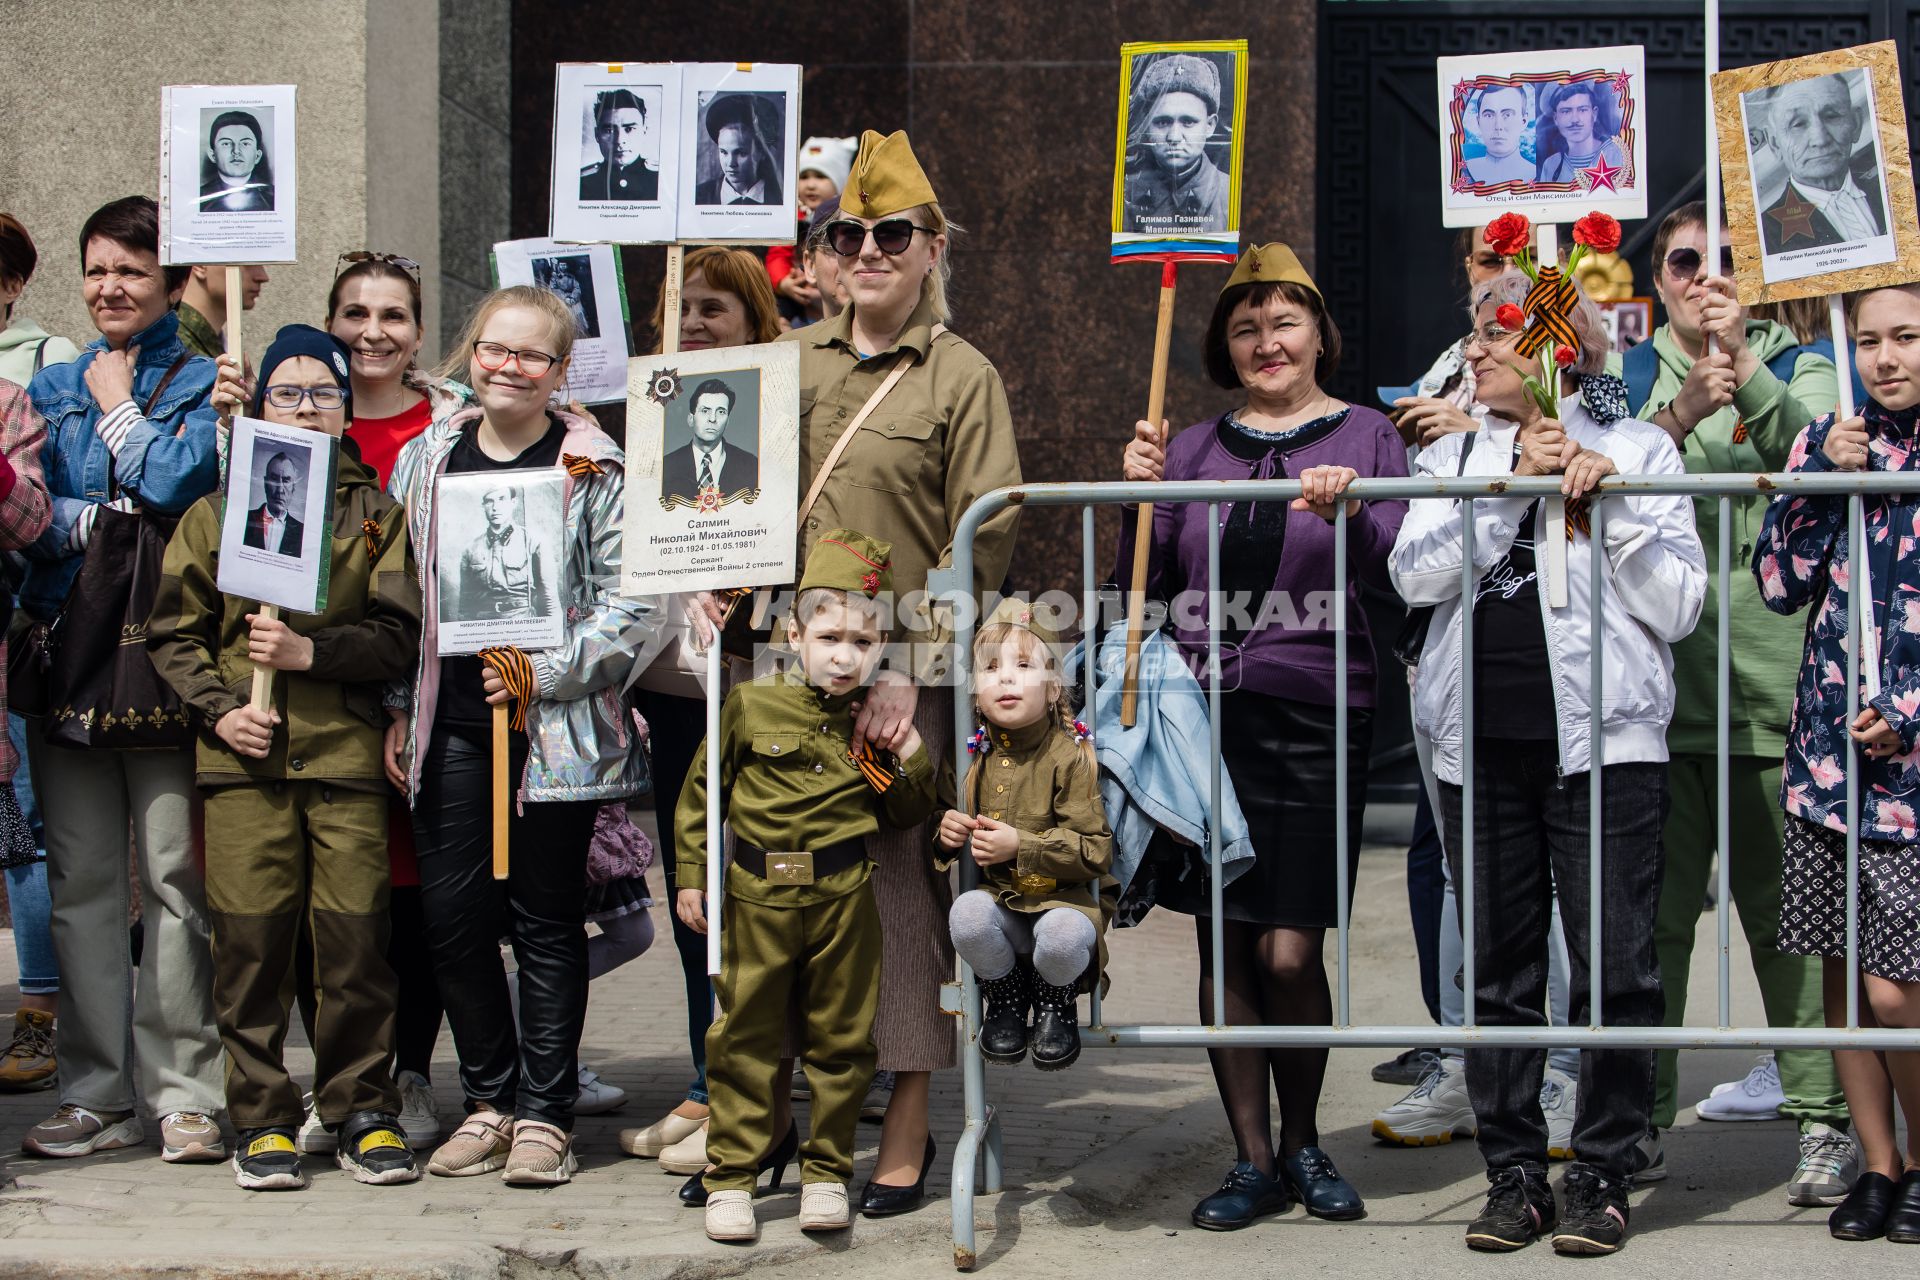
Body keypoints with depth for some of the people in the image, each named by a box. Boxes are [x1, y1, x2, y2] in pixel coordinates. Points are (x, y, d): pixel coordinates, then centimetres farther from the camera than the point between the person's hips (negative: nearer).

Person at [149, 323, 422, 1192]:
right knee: (250, 941, -2)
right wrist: (219, 710, -4)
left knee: (356, 940, -4)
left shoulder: (376, 515, 12)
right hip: (244, 759, 0)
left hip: (346, 754, 0)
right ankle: (263, 1119, 8)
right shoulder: (214, 514, 13)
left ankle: (362, 1112, 9)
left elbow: (400, 634, 3)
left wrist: (312, 651, -11)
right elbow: (174, 633, 11)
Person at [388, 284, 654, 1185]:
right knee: (451, 911, 2)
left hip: (557, 726, -4)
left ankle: (544, 1113, 11)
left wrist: (542, 673, -15)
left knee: (547, 916, 2)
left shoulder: (596, 472, -2)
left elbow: (629, 607, -6)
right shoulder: (425, 460, 11)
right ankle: (489, 1100, 17)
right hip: (453, 722, 4)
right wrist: (399, 709, 11)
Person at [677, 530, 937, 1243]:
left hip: (845, 897, 1)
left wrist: (911, 762, -6)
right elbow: (700, 792, 6)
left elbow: (904, 819, 12)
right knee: (745, 1038, 3)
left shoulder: (880, 719, 5)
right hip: (756, 897, -1)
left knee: (840, 1040, 8)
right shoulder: (750, 706, -1)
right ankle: (731, 1176, 12)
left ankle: (827, 1172, 20)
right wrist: (691, 877, 5)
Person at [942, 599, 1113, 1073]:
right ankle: (1006, 998, 1)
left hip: (1066, 896, -3)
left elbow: (1096, 851, -15)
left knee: (1064, 935, -37)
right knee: (966, 915, -31)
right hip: (999, 900, 3)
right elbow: (941, 808, 21)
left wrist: (1021, 846, -24)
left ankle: (1056, 1003, 1)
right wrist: (945, 831, -4)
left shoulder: (1070, 757, -11)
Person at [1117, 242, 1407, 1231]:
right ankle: (1252, 1159, 14)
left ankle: (1302, 1143, 17)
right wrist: (1140, 496, -2)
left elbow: (1404, 573, -4)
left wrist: (1350, 513, -22)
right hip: (1204, 714, 3)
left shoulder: (1365, 436, 7)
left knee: (1288, 954, -5)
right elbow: (1146, 587, 13)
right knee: (1222, 946, 3)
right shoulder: (1193, 450, 15)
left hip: (1312, 715, -3)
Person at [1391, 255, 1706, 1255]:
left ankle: (1601, 1177, 7)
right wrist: (1514, 485, -7)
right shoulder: (1451, 459, 15)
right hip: (1483, 748, 3)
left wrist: (1609, 501, -7)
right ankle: (1514, 1172, 15)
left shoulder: (1637, 452, 7)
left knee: (1614, 969, -3)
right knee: (1497, 973, 6)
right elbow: (1415, 576, -3)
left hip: (1603, 741, -3)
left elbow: (1677, 607, 0)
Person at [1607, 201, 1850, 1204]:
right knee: (1651, 911, 2)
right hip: (1659, 678, 1)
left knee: (1788, 907, 0)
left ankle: (1823, 1115, 6)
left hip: (1775, 680, -1)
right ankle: (1642, 1114, 8)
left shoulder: (1797, 365, 11)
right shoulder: (1628, 376, 15)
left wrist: (1745, 368, -21)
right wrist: (1678, 416, -20)